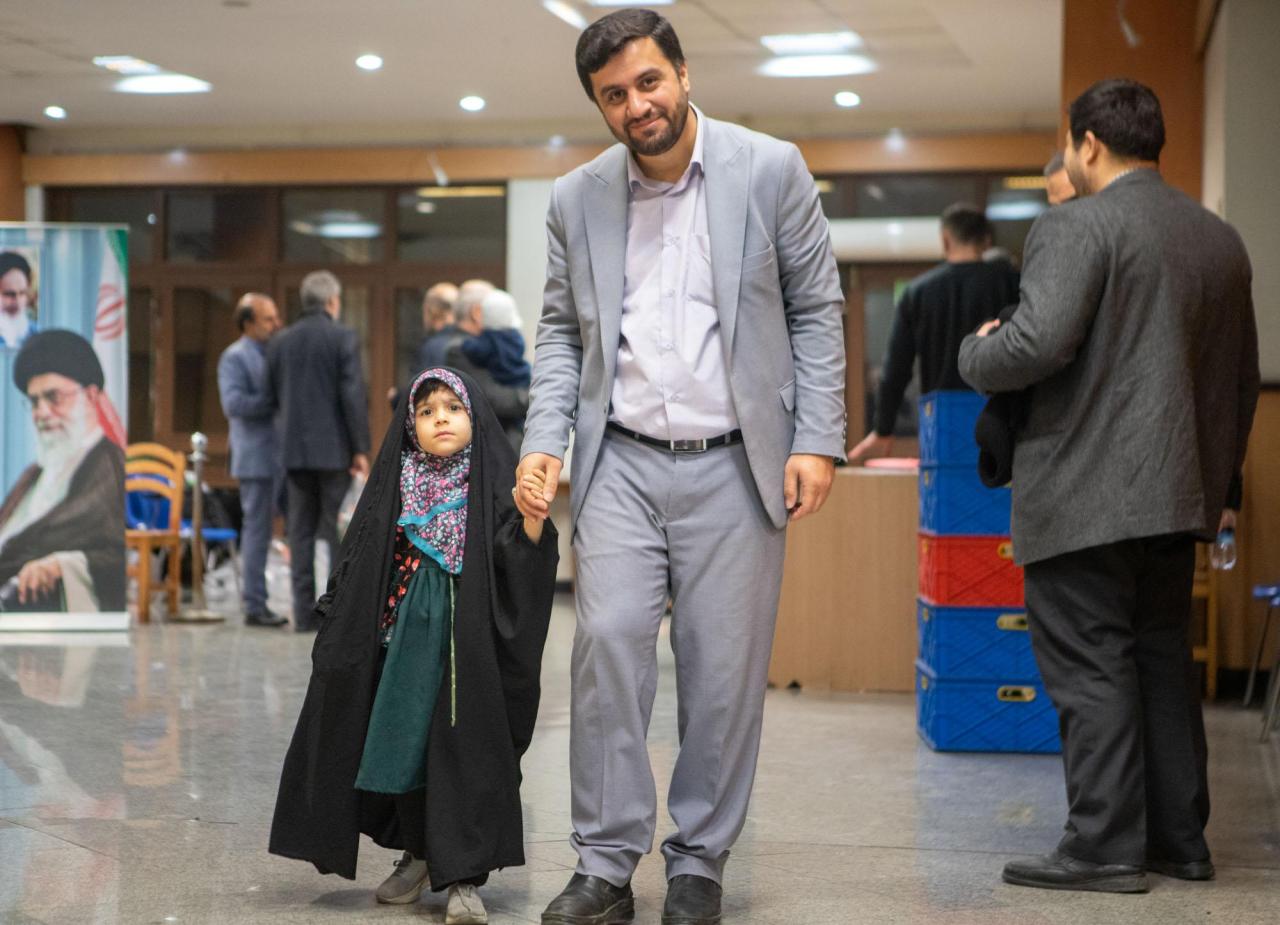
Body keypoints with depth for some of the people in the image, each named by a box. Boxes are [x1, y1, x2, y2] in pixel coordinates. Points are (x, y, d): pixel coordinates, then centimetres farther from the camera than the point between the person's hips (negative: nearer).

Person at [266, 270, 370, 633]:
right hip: (334, 449, -4)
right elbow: (353, 396, -11)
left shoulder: (280, 341, 7)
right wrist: (360, 449, -8)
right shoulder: (343, 338, -7)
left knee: (300, 531, 8)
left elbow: (273, 396, 8)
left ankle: (304, 612, 6)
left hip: (294, 449, 4)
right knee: (340, 533, 2)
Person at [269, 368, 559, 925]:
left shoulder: (492, 483, -2)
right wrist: (338, 617, 1)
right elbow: (359, 565, 10)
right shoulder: (395, 486, 7)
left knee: (464, 747, -7)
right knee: (406, 741, 8)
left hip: (469, 640, -3)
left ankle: (464, 877, -3)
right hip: (407, 637, 3)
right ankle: (418, 854, 26)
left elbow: (518, 563, -13)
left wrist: (532, 519, -31)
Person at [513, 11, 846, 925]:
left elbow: (817, 309, 2)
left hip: (734, 464, -1)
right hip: (622, 462, 2)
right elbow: (562, 330, 14)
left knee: (725, 669, 0)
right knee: (609, 642, -12)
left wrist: (818, 439, -5)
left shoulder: (770, 170, 0)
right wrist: (544, 440, -1)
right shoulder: (577, 199, 8)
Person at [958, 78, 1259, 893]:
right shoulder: (1220, 239, 14)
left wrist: (977, 353, -2)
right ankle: (1180, 840, 19)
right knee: (1163, 659, 15)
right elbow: (1244, 377, 19)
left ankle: (1106, 847, -2)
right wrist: (1218, 476, 27)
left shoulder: (1077, 226, -11)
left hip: (1085, 496, -8)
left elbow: (1037, 343, -23)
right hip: (1179, 493, 8)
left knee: (1090, 666, -3)